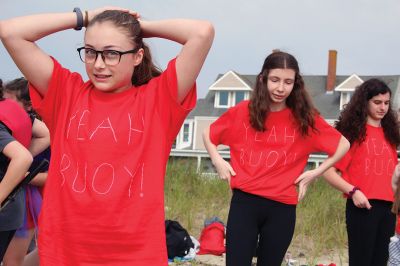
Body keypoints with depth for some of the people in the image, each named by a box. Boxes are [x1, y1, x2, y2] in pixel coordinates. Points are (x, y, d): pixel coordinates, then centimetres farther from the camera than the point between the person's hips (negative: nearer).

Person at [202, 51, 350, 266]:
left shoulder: (304, 118, 1)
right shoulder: (243, 111, 0)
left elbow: (342, 145, 11)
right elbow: (208, 134, 17)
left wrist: (316, 172, 4)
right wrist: (217, 161, 2)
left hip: (282, 207, 1)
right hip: (245, 201, -1)